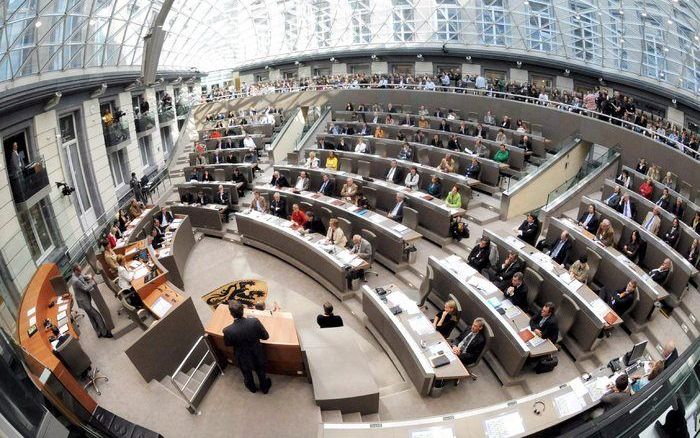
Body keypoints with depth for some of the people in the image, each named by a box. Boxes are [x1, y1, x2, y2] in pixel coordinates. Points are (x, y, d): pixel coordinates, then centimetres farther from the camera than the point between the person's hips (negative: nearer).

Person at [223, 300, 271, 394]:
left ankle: (252, 387, 61)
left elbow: (227, 344, -10)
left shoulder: (228, 331, -34)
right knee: (261, 372, 31)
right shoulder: (255, 322, -32)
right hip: (257, 355, 0)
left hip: (243, 359, 0)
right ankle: (265, 388, 57)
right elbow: (266, 336, -15)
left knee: (247, 375, 33)